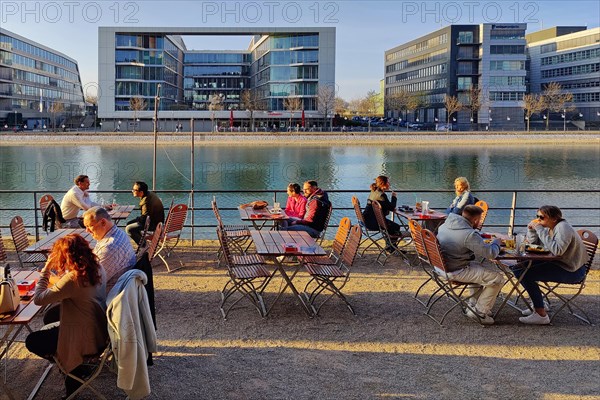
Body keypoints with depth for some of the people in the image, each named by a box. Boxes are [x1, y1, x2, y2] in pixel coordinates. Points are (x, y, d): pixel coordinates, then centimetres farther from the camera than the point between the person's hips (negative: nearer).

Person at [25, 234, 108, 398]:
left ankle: (75, 368, 16)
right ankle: (76, 366, 23)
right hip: (101, 330, 8)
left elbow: (38, 299, -21)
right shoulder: (97, 268, -4)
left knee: (32, 341, 9)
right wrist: (57, 270, 5)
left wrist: (46, 269, -15)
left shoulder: (72, 279, -29)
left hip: (87, 340, -8)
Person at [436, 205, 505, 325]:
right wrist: (496, 242, 4)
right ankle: (479, 312, 7)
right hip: (456, 272, -9)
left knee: (488, 266, 25)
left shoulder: (444, 225, 3)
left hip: (443, 265, 10)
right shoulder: (469, 234, -24)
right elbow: (491, 253, -18)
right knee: (497, 278, -3)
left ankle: (474, 304, 31)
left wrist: (479, 237, 19)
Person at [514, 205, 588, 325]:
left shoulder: (563, 228, -17)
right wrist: (531, 230, -2)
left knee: (524, 274, -21)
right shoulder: (549, 228, 10)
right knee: (519, 267, 10)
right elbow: (533, 244, 16)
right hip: (558, 264, 10)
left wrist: (540, 230, -29)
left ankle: (541, 315, -18)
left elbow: (557, 250, -32)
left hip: (571, 271, -10)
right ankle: (537, 305, 16)